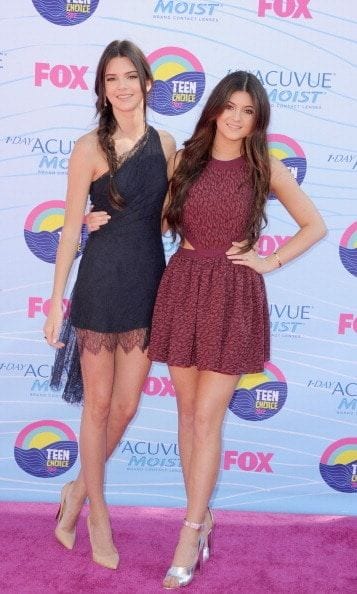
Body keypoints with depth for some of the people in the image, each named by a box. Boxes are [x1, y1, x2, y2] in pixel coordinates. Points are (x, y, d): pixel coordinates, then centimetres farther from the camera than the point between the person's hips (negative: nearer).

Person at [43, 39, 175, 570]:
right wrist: (56, 301, -6)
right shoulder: (90, 148, -7)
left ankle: (79, 490, 35)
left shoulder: (165, 144, 6)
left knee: (126, 406, 10)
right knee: (98, 404, 8)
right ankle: (97, 512, 28)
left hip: (148, 283, 4)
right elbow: (71, 227, -6)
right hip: (101, 283, -4)